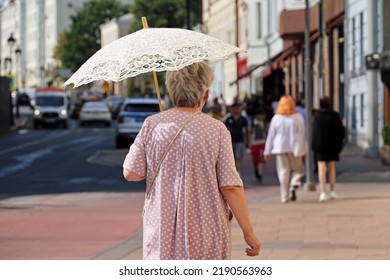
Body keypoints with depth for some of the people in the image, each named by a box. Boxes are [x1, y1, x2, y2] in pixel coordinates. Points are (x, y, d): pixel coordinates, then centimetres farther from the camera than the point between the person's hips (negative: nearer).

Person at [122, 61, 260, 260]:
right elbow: (230, 187, -9)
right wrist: (248, 231, -3)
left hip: (161, 230, 1)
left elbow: (131, 173, 0)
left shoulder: (152, 125, -2)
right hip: (206, 234, -1)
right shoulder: (216, 130, -7)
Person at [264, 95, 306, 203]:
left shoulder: (276, 118, -1)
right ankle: (294, 185, -16)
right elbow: (302, 134, 1)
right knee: (297, 168, 12)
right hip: (294, 148, -1)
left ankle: (284, 196, 4)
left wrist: (267, 151, 10)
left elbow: (270, 135, 3)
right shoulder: (298, 117, -2)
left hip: (280, 148, 1)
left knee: (283, 172, 5)